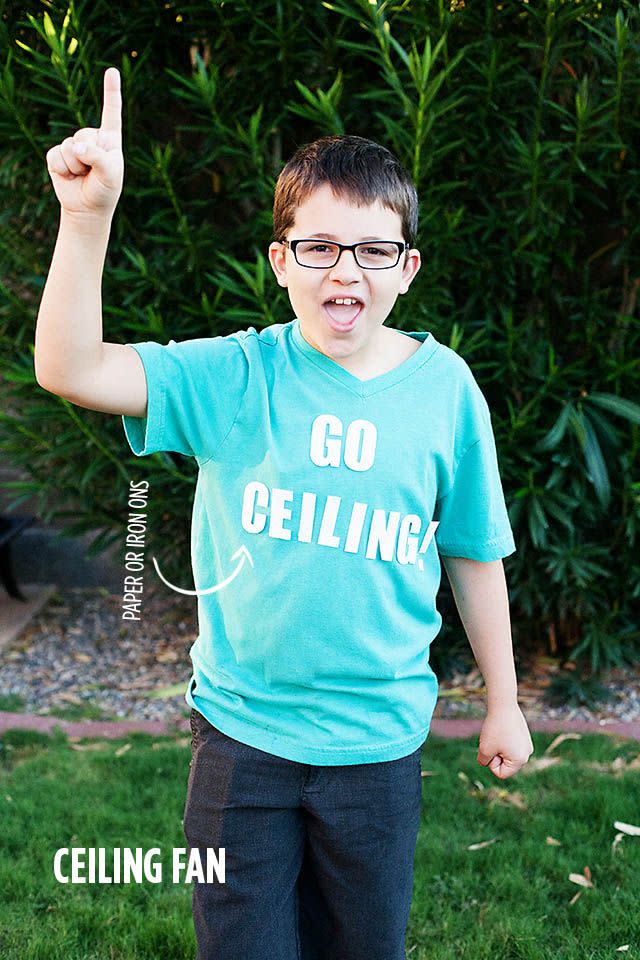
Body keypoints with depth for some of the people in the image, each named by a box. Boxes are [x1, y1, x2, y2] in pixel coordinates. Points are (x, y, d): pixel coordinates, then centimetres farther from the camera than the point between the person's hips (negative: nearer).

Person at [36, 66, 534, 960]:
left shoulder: (446, 389, -6)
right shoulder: (237, 376, -10)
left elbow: (474, 556, 4)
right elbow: (70, 369, -21)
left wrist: (503, 703, 11)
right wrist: (88, 214, -34)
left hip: (379, 741, 1)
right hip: (241, 728, -1)